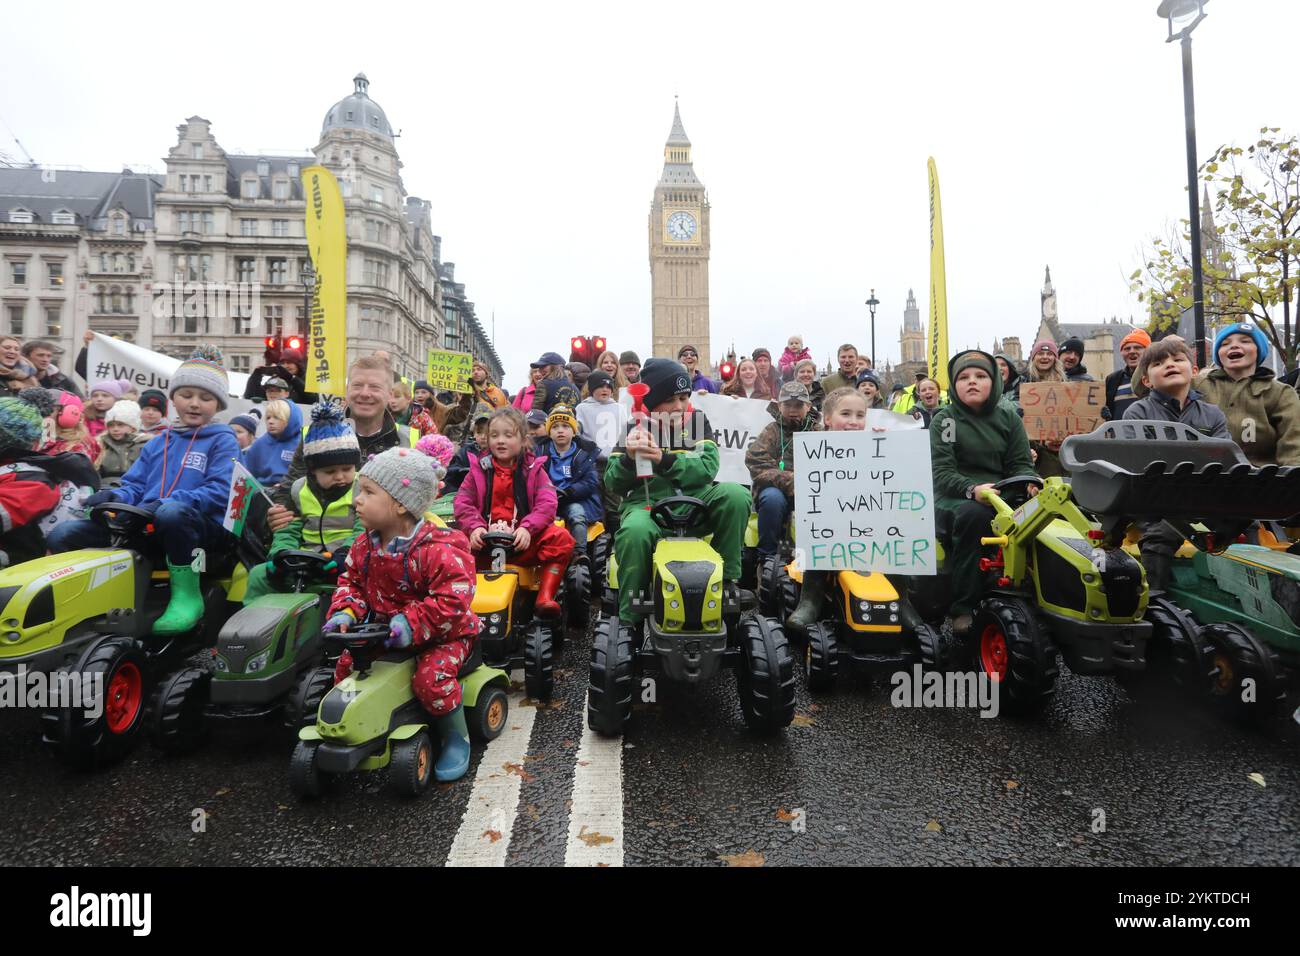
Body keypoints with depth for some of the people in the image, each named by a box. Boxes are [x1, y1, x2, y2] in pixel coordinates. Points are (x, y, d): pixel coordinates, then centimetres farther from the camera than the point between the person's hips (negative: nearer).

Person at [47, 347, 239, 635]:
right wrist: (114, 497, -5)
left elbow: (221, 492, -10)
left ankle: (187, 594, -25)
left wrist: (164, 503, -22)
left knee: (172, 512, -41)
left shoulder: (222, 441, 5)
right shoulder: (157, 444, 25)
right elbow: (134, 485, 20)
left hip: (204, 529, -6)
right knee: (61, 536, -10)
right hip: (146, 528, 6)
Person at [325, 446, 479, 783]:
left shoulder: (438, 550, -29)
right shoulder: (364, 546, -3)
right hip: (384, 631, 7)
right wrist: (345, 613, -12)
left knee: (431, 676, -28)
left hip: (442, 633, -7)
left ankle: (456, 738, -2)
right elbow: (351, 582, 7)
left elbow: (452, 599, -31)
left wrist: (412, 624, -36)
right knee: (346, 663, -1)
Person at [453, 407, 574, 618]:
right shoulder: (478, 469, 9)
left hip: (524, 541, -1)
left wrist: (527, 528, -25)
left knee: (561, 537, -26)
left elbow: (547, 504, -9)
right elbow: (462, 503, 1)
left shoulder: (533, 469, 4)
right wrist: (475, 527, -18)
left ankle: (545, 597, -21)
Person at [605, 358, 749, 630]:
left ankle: (728, 577, -8)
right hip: (648, 503, -2)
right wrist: (629, 457, -20)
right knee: (634, 531, -36)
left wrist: (664, 459, -24)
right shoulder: (635, 429, 5)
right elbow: (613, 484, 1)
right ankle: (628, 618, -16)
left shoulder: (696, 421, 7)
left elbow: (707, 468, -9)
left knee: (736, 494, -26)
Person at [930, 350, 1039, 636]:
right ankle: (963, 608, -29)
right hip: (955, 496, -3)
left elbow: (1021, 463, 11)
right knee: (973, 513, -37)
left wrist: (1027, 484, -14)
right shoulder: (943, 420, 4)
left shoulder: (1008, 417, 16)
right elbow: (942, 472, -7)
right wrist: (972, 490, -27)